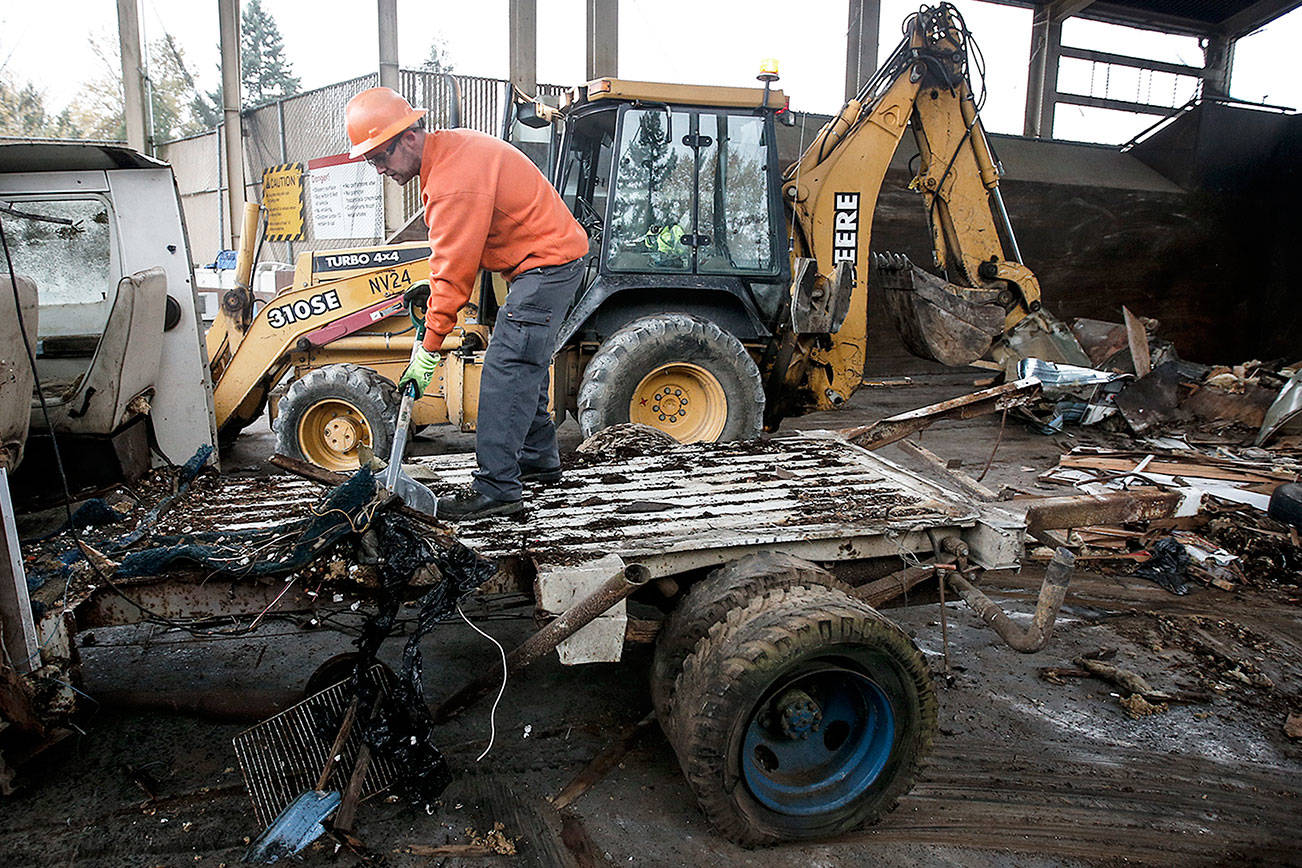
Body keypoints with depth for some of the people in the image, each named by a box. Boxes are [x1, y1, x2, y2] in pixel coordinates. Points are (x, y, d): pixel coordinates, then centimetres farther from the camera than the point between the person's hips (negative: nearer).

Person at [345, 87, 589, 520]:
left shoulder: (456, 183, -24)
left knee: (505, 372, -13)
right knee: (525, 364, 18)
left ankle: (496, 488, -11)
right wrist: (431, 282, 10)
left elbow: (455, 275, -23)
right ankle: (538, 459, 31)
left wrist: (428, 352, -18)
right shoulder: (448, 146, 8)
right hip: (553, 259, 11)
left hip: (545, 264, -11)